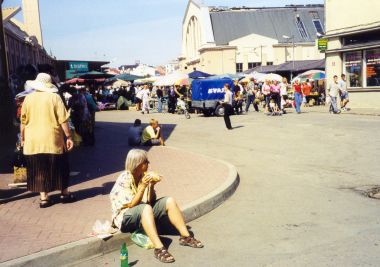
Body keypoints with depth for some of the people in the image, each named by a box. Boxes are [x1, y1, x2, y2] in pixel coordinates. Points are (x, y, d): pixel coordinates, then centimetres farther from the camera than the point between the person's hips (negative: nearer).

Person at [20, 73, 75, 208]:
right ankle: (65, 194, 22)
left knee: (39, 170, 9)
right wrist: (69, 137, -4)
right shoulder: (54, 97, -4)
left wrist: (23, 138, 20)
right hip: (53, 140, -2)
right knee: (59, 168, 12)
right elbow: (63, 120, -9)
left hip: (33, 141, 2)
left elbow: (23, 121, 9)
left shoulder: (28, 98, 4)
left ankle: (43, 198, 11)